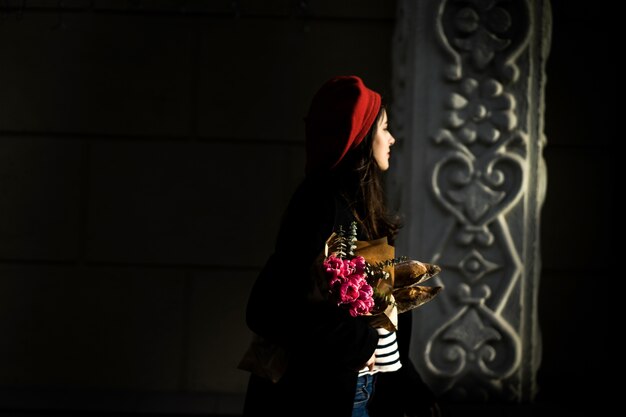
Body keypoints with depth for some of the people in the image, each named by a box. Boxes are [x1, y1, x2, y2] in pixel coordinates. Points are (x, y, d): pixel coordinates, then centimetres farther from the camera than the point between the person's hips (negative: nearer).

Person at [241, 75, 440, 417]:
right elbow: (270, 309, -26)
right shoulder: (323, 205, -17)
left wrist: (407, 384, 13)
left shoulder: (355, 206, 10)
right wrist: (360, 343, -16)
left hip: (364, 388, 9)